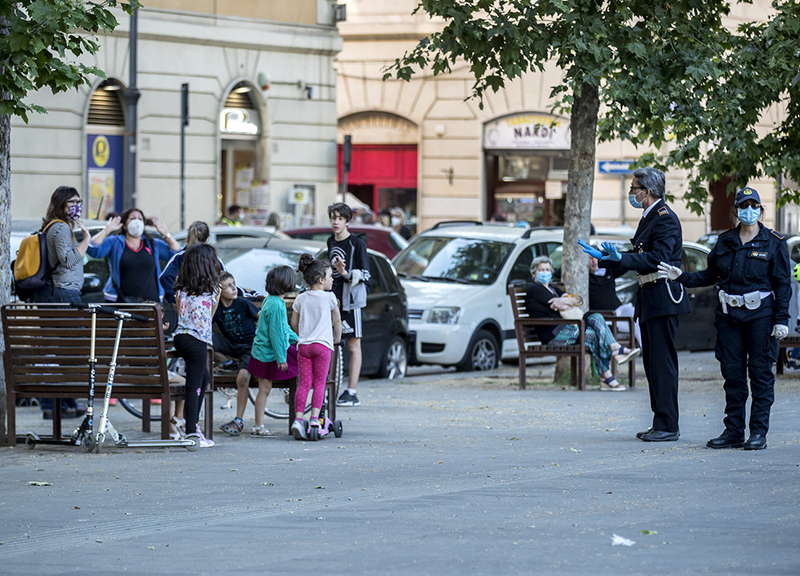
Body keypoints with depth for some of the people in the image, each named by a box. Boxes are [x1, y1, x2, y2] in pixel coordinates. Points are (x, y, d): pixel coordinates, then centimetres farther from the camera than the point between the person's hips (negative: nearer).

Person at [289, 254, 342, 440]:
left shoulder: (300, 299, 10)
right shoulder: (329, 297, 1)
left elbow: (294, 323, 15)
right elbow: (337, 321, 10)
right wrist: (337, 337, 27)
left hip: (303, 345, 3)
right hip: (322, 344, -3)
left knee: (303, 384, 0)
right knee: (319, 384, 1)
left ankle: (298, 419, -10)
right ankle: (314, 418, -9)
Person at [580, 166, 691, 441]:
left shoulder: (665, 218, -13)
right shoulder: (648, 218, 18)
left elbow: (658, 259, -22)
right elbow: (638, 258, 21)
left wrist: (621, 258, -28)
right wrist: (603, 257, 16)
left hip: (663, 298, -10)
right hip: (649, 299, 10)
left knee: (662, 362, -9)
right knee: (652, 362, 11)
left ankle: (668, 426, -7)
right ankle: (661, 423, 16)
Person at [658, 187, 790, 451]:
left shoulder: (773, 243, -1)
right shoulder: (725, 241, 10)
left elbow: (782, 284, -2)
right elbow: (711, 274, 16)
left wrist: (781, 319, -8)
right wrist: (682, 277, 3)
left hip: (760, 314, -4)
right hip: (729, 315, 4)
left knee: (760, 372, -3)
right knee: (732, 372, 5)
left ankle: (758, 432, 1)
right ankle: (733, 431, 11)